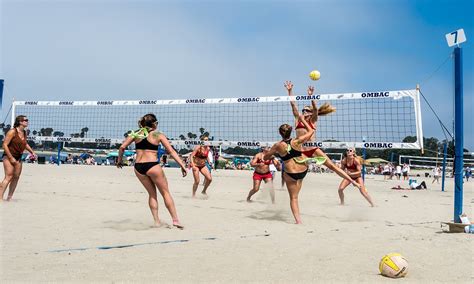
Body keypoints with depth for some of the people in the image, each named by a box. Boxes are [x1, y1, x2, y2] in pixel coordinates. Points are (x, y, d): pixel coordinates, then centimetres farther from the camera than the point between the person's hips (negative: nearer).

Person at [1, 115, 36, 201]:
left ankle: (9, 197, 13)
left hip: (18, 157, 7)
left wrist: (32, 152, 17)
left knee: (16, 177, 5)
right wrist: (11, 158, -19)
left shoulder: (24, 132, 9)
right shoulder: (12, 132, -14)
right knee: (9, 176, -15)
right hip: (8, 156, -7)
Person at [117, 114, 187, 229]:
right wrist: (182, 165, -3)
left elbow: (122, 147, 7)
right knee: (165, 192, 9)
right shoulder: (158, 135, 1)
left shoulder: (136, 133, 10)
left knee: (152, 194, 19)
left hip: (138, 167, 4)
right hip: (152, 166, -4)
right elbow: (171, 151, -3)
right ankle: (175, 219, 7)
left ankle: (157, 221, 17)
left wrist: (119, 160, 23)